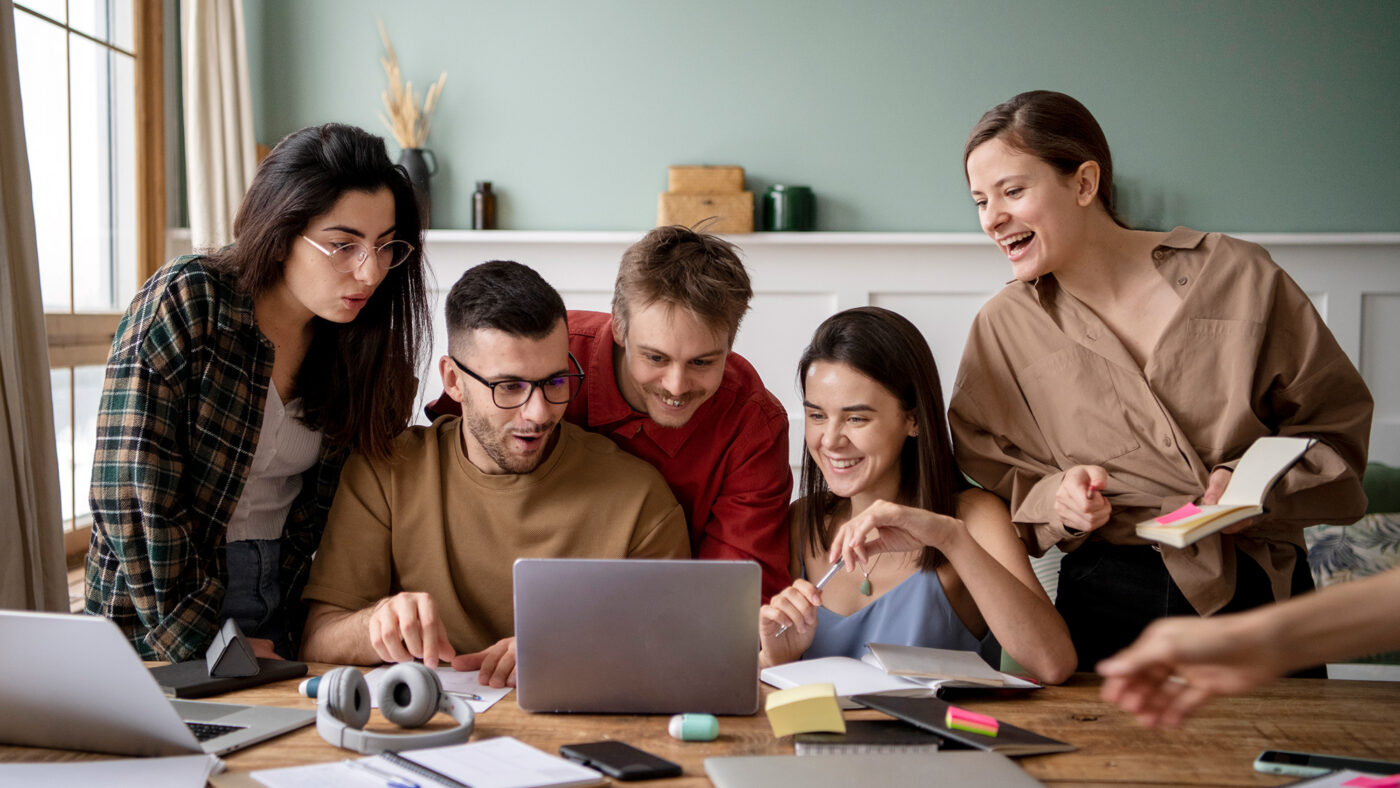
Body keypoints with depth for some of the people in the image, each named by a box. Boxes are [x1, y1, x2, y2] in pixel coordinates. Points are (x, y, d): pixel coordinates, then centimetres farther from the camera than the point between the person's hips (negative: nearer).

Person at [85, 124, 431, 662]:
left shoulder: (361, 340, 2)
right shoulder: (183, 304, -13)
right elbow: (131, 496, -15)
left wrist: (276, 637, -3)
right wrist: (209, 646, -13)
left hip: (282, 617, 4)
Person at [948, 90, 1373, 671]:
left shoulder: (1238, 277, -2)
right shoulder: (1004, 328, 3)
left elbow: (1335, 425, 4)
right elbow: (993, 486, 7)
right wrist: (1057, 500, -13)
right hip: (1110, 608, 0)